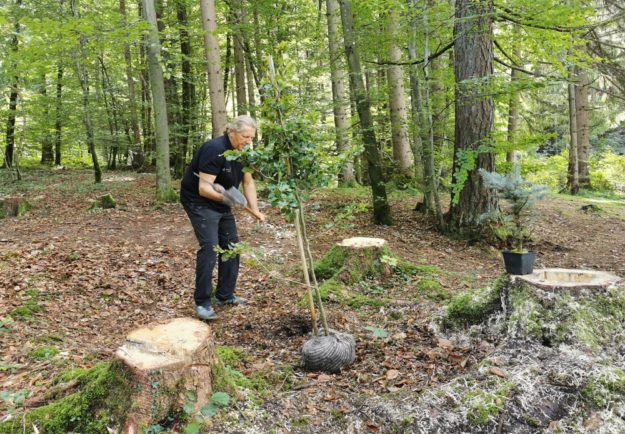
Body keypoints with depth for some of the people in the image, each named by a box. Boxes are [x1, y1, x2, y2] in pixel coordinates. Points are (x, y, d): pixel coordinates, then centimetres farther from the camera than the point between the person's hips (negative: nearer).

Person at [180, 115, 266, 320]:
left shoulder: (243, 152, -2)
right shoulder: (214, 150, -27)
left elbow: (248, 182, 2)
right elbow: (204, 188, -32)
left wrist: (255, 210, -7)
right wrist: (222, 197, -50)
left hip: (221, 202, 9)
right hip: (199, 201, -9)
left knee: (231, 245, 9)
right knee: (209, 246, -17)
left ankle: (225, 295, 20)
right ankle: (202, 302, -9)